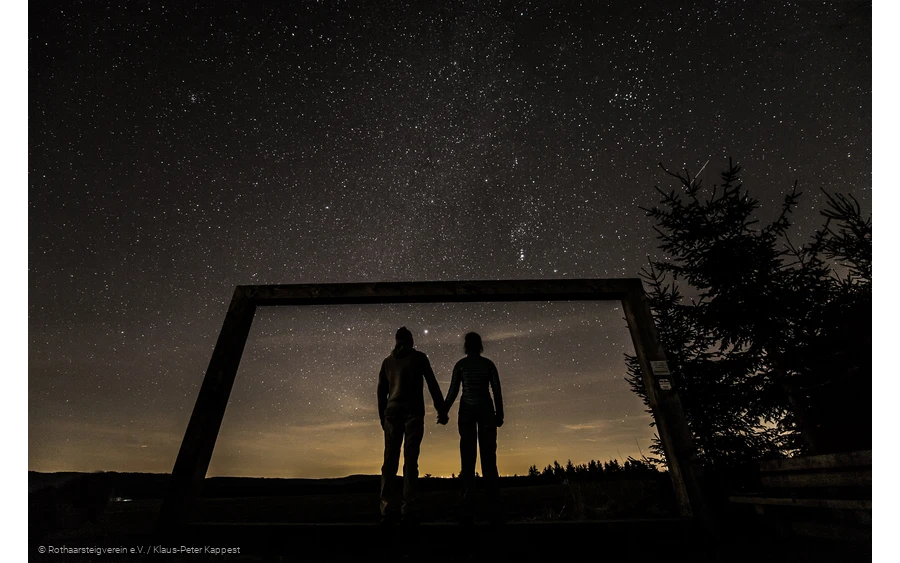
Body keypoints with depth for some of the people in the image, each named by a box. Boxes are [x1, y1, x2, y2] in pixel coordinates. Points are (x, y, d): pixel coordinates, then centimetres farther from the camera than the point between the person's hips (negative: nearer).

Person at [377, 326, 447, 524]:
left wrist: (383, 417, 19)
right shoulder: (419, 357, 7)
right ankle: (408, 510, -7)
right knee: (410, 460, -3)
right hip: (413, 412, -3)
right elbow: (432, 385, 3)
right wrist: (441, 410, 7)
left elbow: (381, 391, 15)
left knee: (390, 460, 4)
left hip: (392, 413, 3)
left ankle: (388, 510, -3)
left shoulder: (387, 361, 16)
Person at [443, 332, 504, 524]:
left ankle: (468, 509, -3)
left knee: (468, 459, 0)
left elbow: (453, 390, 1)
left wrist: (444, 411, 7)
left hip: (467, 410, 0)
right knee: (488, 457, 3)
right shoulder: (488, 364, 6)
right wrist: (499, 414, 5)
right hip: (486, 409, 0)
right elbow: (496, 390, 1)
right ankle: (494, 506, 0)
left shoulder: (460, 364, 4)